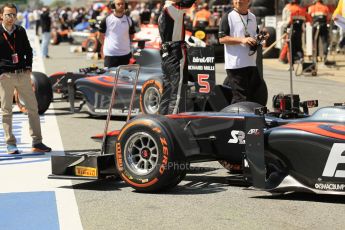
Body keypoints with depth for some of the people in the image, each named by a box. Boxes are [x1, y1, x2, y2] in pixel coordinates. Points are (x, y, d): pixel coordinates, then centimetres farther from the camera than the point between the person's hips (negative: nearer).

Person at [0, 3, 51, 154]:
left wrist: (28, 67, 7)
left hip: (23, 74, 4)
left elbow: (28, 50, 19)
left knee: (33, 107, 3)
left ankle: (37, 142, 9)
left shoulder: (20, 31, 10)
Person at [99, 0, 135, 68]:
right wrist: (105, 46, 3)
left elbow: (131, 35, 17)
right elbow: (101, 36, 4)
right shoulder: (107, 20, -4)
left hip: (125, 54, 3)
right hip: (110, 54, -3)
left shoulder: (129, 20, 6)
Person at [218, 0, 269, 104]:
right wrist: (242, 40, -22)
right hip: (235, 64, -7)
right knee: (239, 97, -8)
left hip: (251, 63, 7)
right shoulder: (228, 17, -5)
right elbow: (222, 39, -11)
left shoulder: (253, 17, 15)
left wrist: (261, 37, 4)